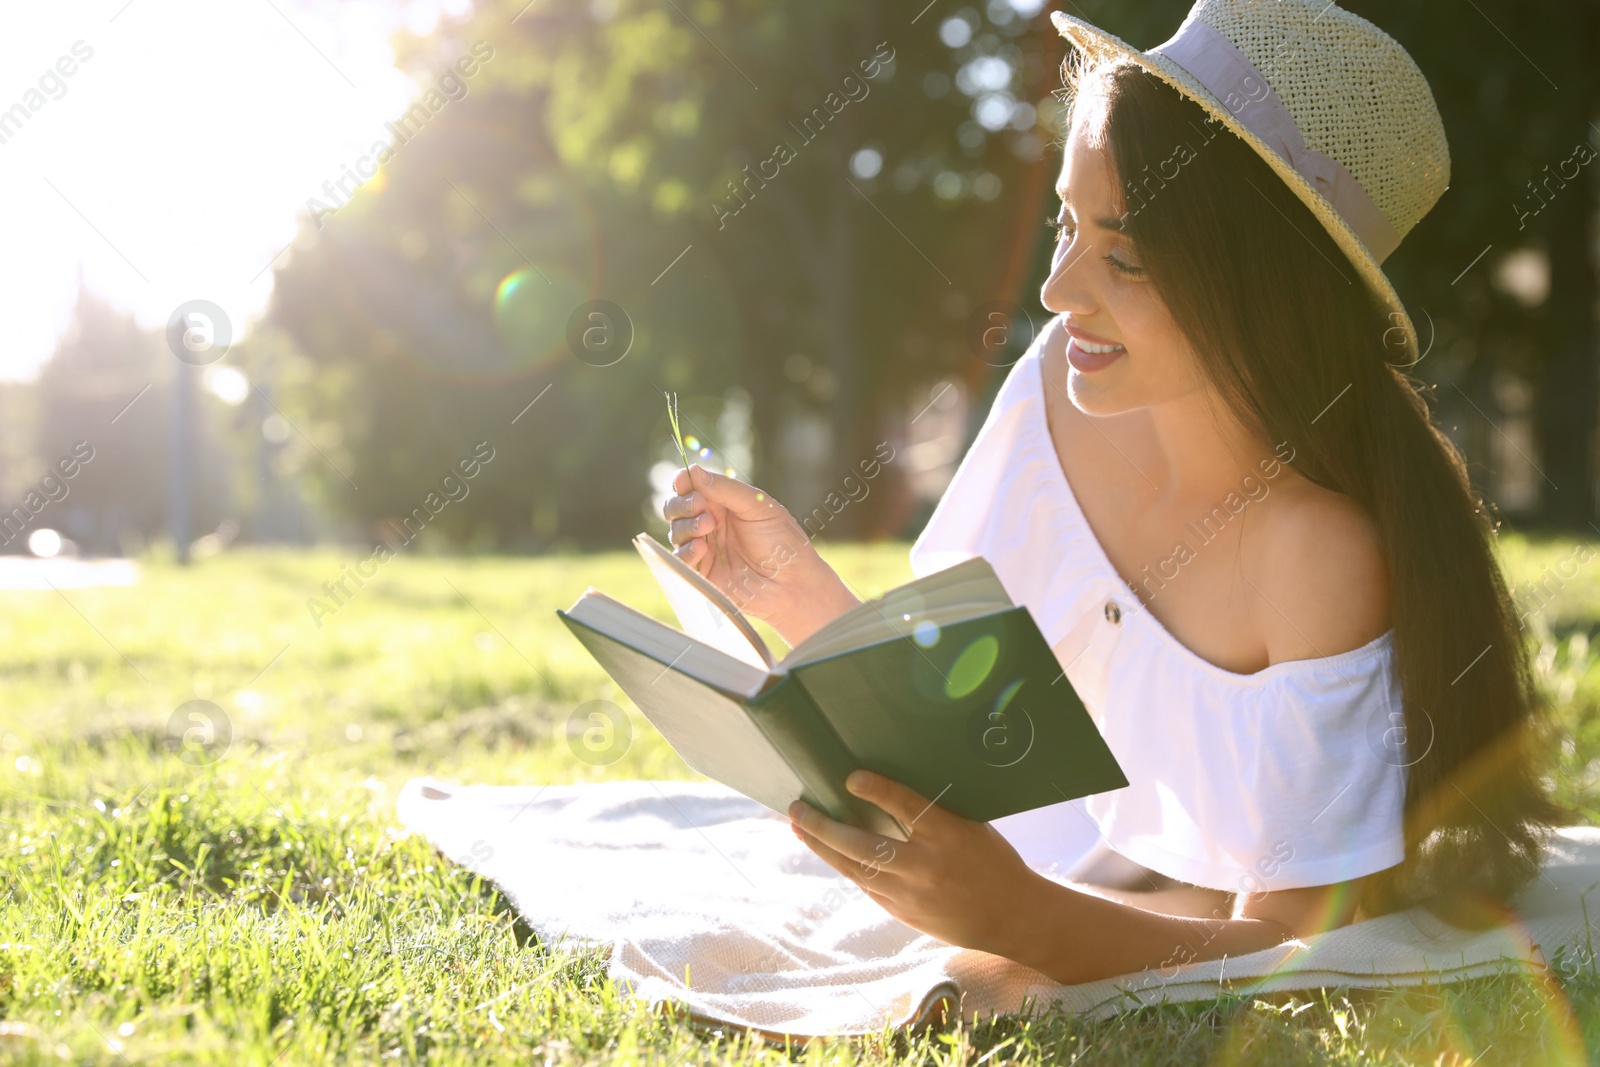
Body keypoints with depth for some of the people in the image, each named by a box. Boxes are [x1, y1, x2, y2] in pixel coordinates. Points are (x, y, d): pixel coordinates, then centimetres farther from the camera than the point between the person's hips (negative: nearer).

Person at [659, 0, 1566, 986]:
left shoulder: (1336, 552, -29)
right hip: (1088, 880, 5)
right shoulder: (1065, 380, -13)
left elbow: (1285, 940, -25)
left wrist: (1015, 916, -40)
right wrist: (804, 595, -19)